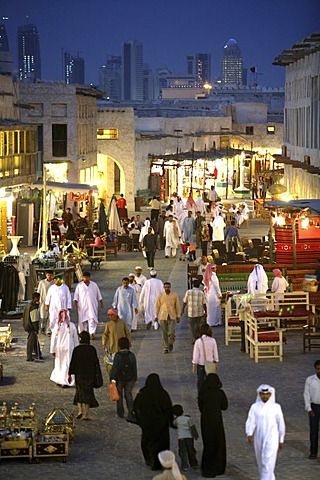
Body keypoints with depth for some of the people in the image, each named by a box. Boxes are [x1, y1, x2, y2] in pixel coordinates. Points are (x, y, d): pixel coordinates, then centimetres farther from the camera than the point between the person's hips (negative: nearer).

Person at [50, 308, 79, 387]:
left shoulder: (57, 326, -10)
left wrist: (53, 350, 2)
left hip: (59, 348, 1)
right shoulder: (72, 326, -9)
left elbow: (54, 339, -6)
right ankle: (65, 381, 3)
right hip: (68, 348, -1)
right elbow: (75, 338, -1)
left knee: (59, 364, 17)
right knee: (67, 364, 6)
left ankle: (58, 380, 22)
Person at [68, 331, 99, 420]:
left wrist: (69, 374, 1)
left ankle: (80, 410, -1)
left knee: (79, 392, 15)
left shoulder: (77, 349, -10)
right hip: (90, 374, 1)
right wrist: (95, 374, 14)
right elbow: (96, 362, 2)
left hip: (79, 374, -1)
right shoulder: (92, 349, -4)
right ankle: (86, 414, 8)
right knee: (88, 392, 8)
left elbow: (72, 362, -7)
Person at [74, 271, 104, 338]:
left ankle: (92, 333, -18)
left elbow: (99, 295, 15)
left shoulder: (94, 285, 8)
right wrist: (76, 305, -3)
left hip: (92, 306, 0)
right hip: (82, 306, 0)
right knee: (82, 320, 3)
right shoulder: (79, 286, 4)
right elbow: (76, 296, 4)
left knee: (92, 319, -12)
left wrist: (101, 303, 13)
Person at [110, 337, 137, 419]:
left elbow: (114, 367, -13)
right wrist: (135, 378, 13)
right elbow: (134, 368, 3)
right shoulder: (132, 355, -3)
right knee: (128, 394, 12)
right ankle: (131, 411, 1)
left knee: (120, 396, 9)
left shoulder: (117, 355, -13)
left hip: (120, 379, -2)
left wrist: (112, 378, -10)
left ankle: (120, 413, 12)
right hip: (130, 378, 2)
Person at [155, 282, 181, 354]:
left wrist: (178, 316, 6)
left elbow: (177, 306, 7)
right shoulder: (160, 295, 3)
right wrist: (156, 316, 3)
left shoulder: (175, 295, 2)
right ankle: (165, 348, 9)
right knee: (164, 334, 0)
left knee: (172, 332, -10)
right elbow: (157, 306, 6)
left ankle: (171, 344, 18)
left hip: (172, 317, -1)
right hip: (163, 317, 1)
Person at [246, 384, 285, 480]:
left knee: (268, 464, -12)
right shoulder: (255, 407, 0)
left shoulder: (276, 407, -4)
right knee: (261, 463, 16)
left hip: (271, 440, -3)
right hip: (259, 439, 3)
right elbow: (250, 422, -8)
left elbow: (281, 424, 4)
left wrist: (281, 440, 8)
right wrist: (249, 434, -25)